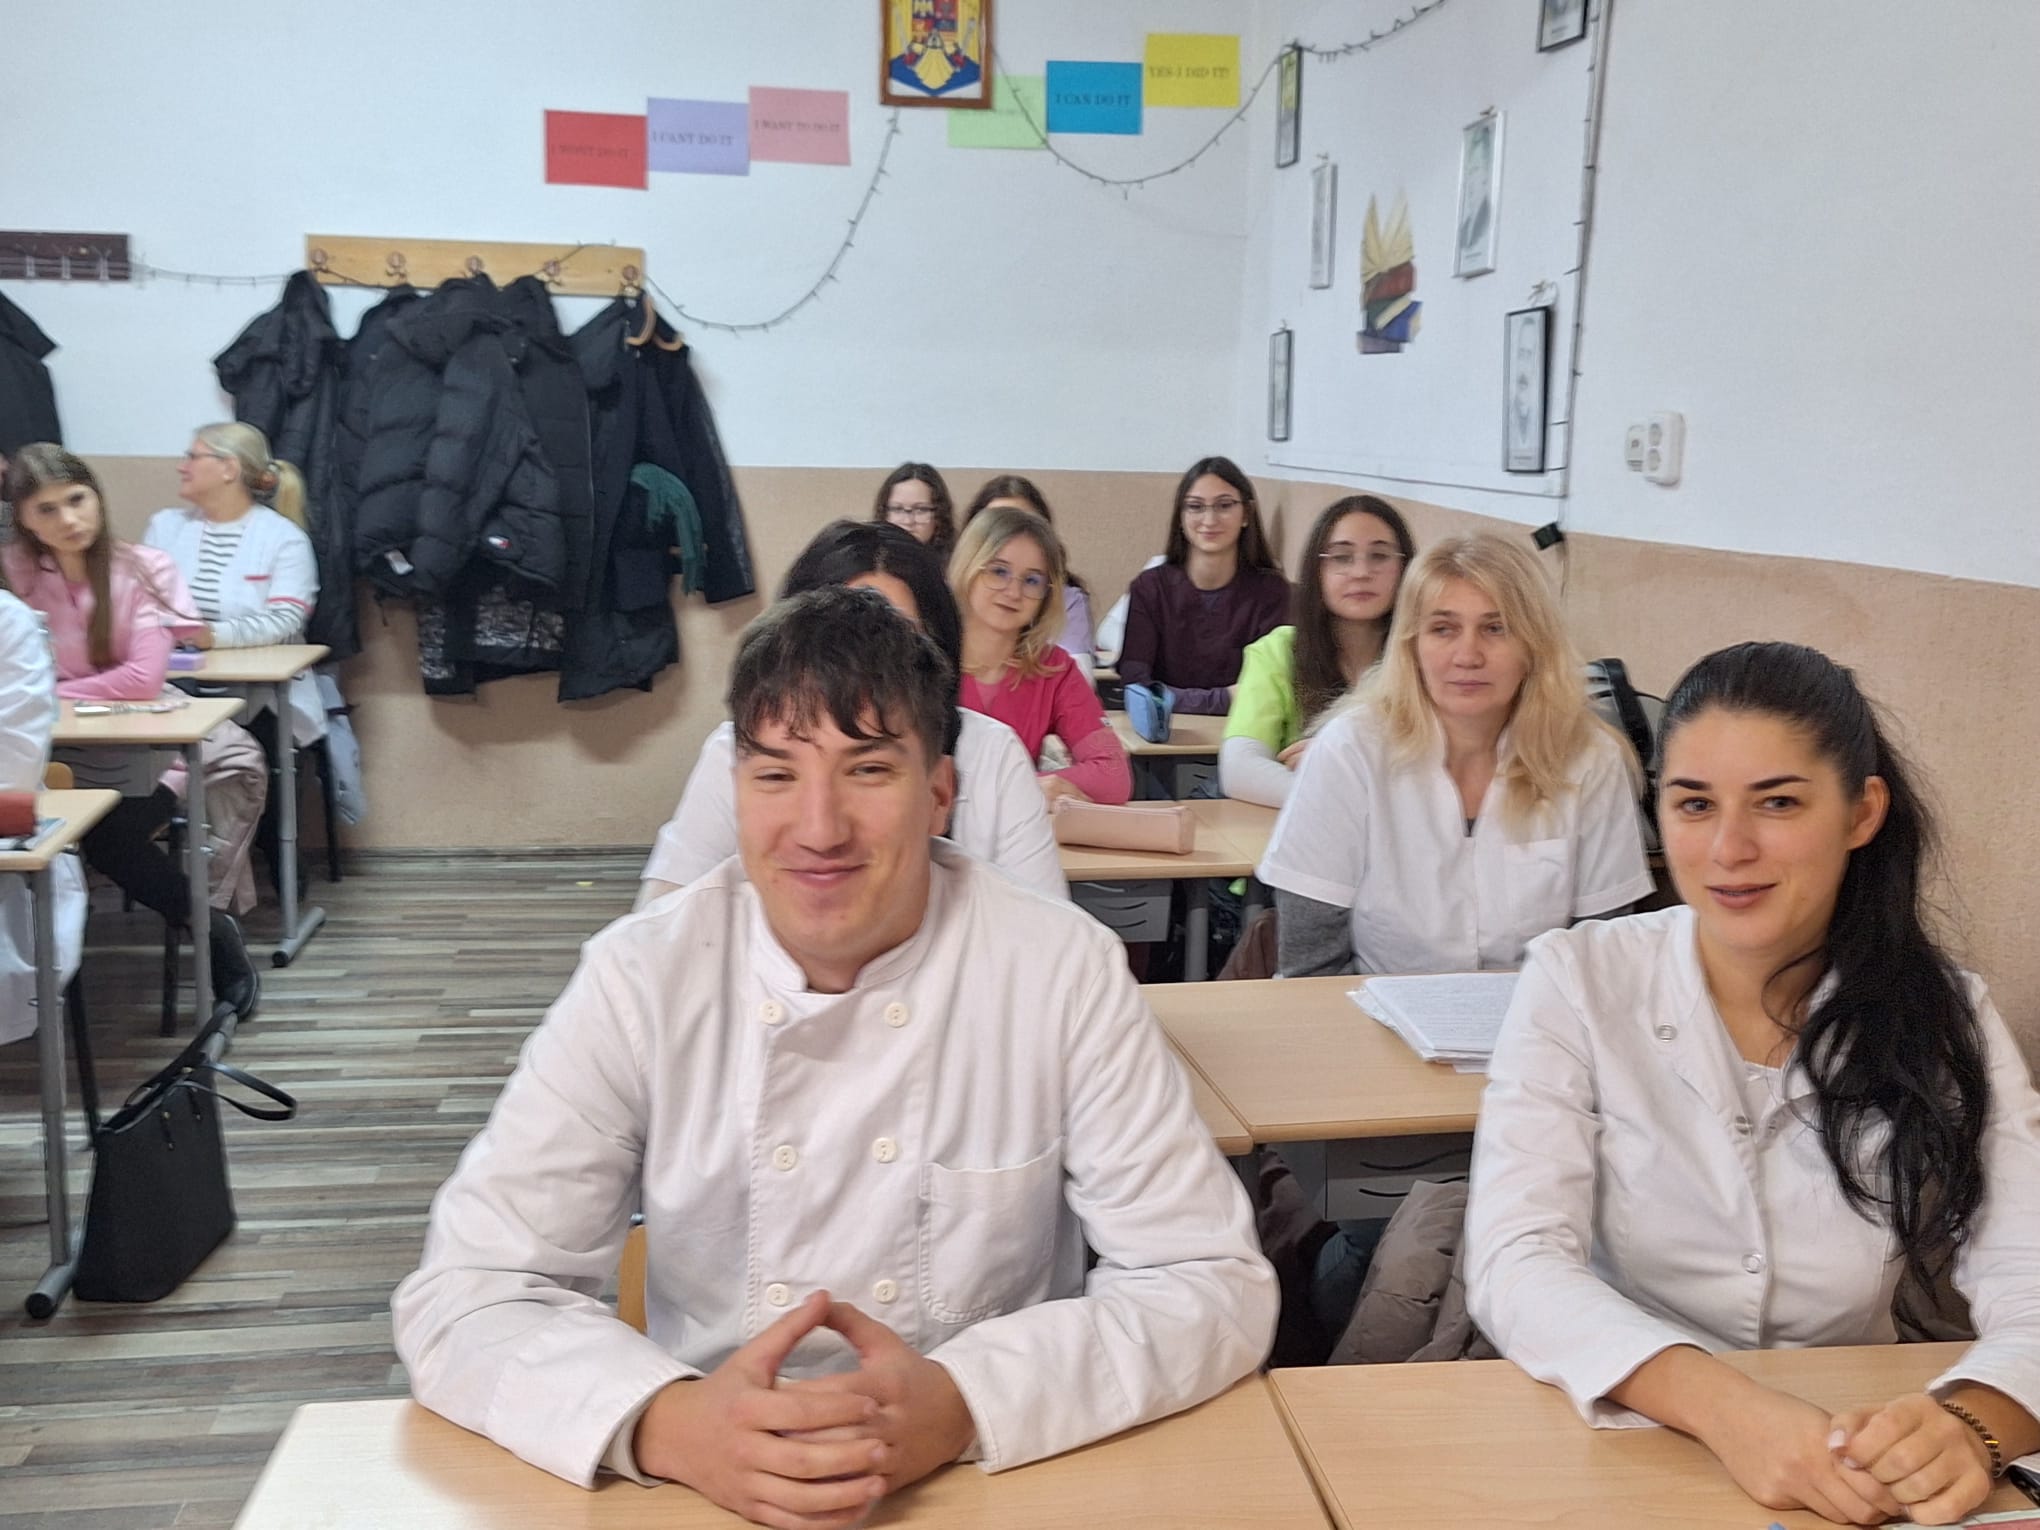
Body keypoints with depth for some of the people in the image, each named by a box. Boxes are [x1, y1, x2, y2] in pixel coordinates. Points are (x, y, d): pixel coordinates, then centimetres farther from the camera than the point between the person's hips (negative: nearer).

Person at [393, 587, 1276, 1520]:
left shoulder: (1065, 971, -9)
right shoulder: (641, 979, -7)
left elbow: (1211, 1283, -9)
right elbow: (466, 1295, -8)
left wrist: (964, 1403, -24)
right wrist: (665, 1424, -26)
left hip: (1007, 1483, 0)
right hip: (702, 1485, 1)